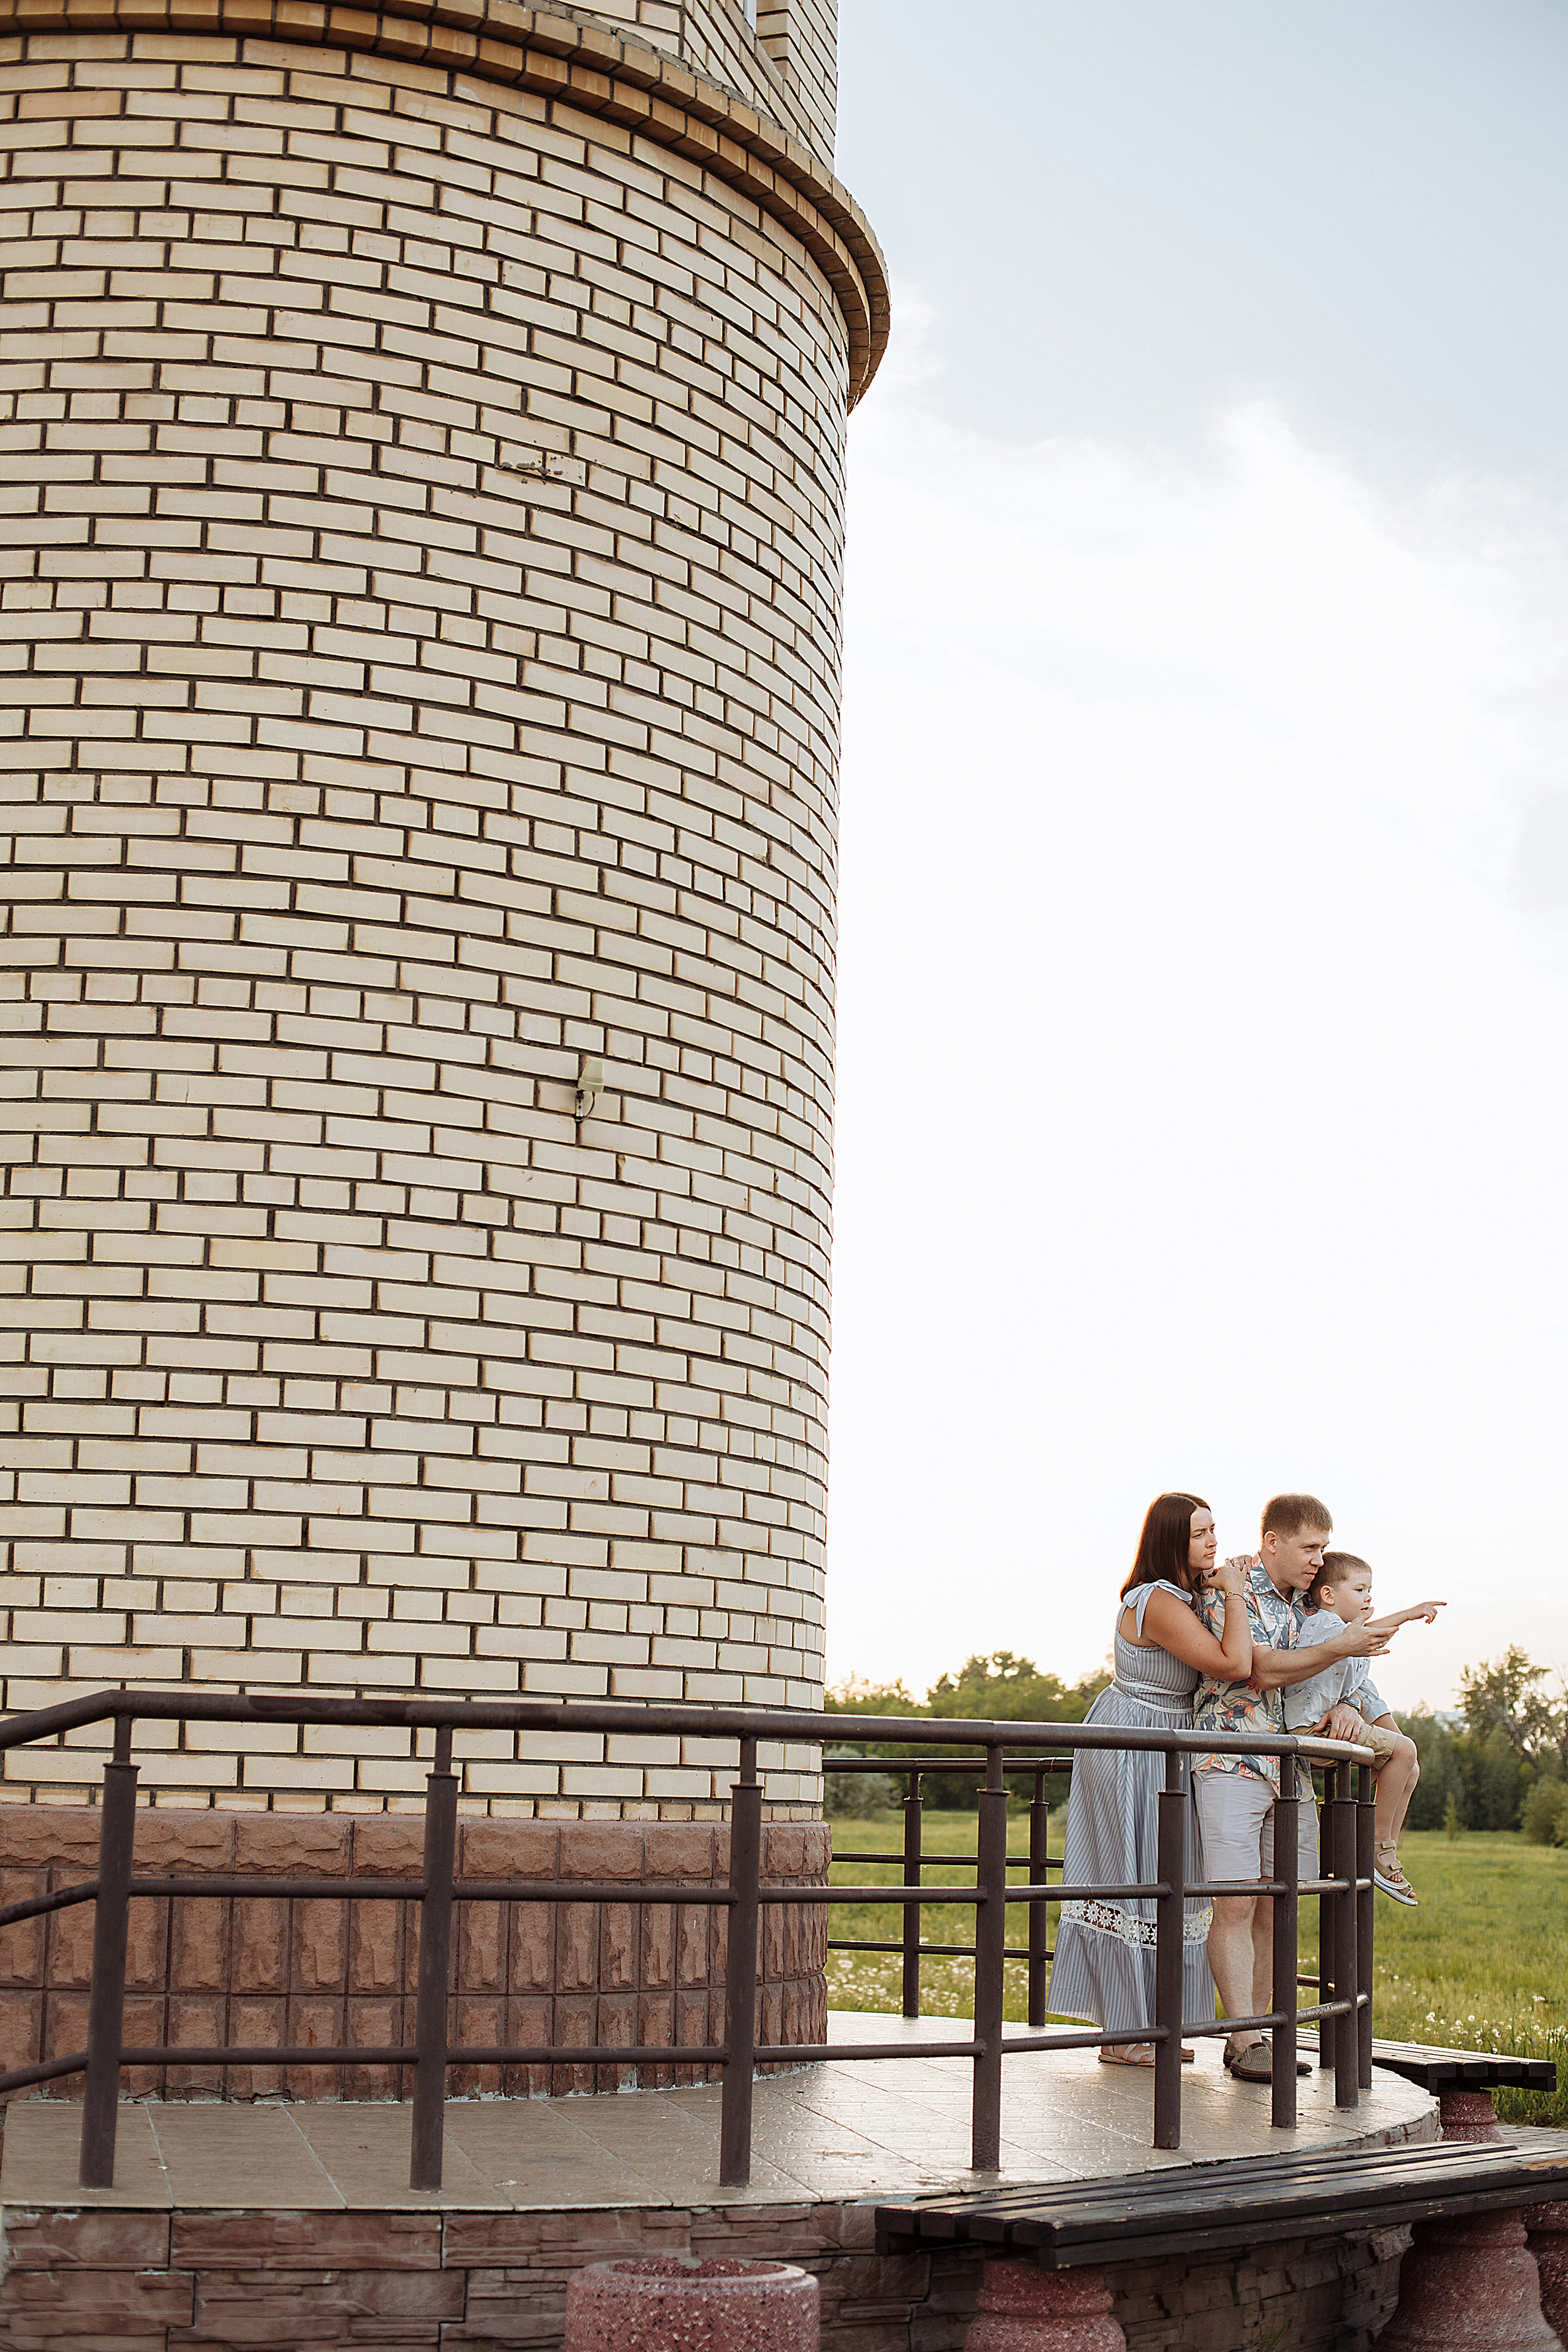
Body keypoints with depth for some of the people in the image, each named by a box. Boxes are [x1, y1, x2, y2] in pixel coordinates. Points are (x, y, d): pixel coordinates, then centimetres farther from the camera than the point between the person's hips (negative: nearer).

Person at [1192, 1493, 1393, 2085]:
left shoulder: (1305, 1602, 16)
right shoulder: (1228, 1587, -7)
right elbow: (1262, 1668, -16)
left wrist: (1346, 1707, -2)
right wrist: (1341, 1647, -17)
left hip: (1292, 1771, 7)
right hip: (1230, 1765, -7)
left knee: (1273, 1909, 6)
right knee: (1235, 1906, -10)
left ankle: (1255, 2034, 12)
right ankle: (1245, 2041, -9)